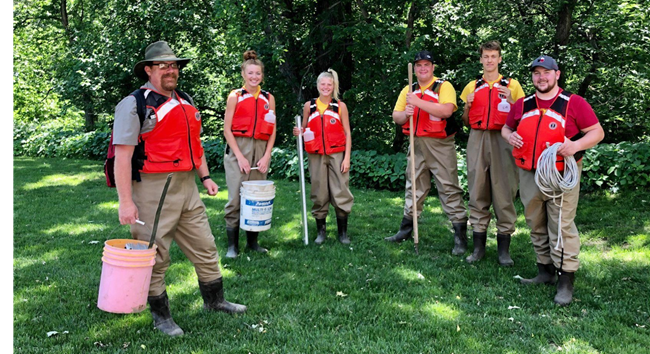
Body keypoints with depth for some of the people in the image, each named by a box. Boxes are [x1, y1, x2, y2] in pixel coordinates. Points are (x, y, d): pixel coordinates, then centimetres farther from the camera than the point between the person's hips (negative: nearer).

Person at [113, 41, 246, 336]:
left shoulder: (185, 102, 15)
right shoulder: (134, 105, -9)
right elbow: (122, 155, -15)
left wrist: (205, 177, 16)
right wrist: (125, 202, -19)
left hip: (187, 188, 7)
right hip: (152, 191, -7)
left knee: (205, 248, 15)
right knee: (155, 257, 4)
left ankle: (214, 301, 31)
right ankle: (161, 316, 21)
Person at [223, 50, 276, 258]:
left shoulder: (268, 98, 12)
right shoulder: (235, 96, 3)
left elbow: (272, 131, 10)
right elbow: (227, 129, -1)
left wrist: (267, 156, -2)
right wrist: (240, 156, -9)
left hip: (261, 149, 3)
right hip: (237, 148, -3)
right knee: (236, 197, -6)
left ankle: (252, 241, 17)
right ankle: (232, 245, 1)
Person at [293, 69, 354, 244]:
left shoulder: (340, 106, 4)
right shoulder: (309, 106, 8)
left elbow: (347, 133, 4)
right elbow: (304, 130, 17)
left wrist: (347, 157, -3)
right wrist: (298, 132, -7)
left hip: (337, 154, -1)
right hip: (316, 156, 2)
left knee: (341, 193, -3)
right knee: (319, 194, 5)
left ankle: (343, 232, 9)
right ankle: (321, 231, 17)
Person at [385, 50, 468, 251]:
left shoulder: (444, 86, -5)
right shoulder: (408, 91, 13)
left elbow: (446, 110, -22)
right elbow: (396, 117, 10)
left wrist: (418, 102, -23)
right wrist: (405, 113, -13)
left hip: (440, 144, -5)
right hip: (417, 144, 6)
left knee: (449, 188, -5)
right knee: (414, 187, 14)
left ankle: (460, 235, 2)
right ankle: (406, 229, 26)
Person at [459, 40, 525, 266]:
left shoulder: (512, 85, 9)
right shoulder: (472, 86, 16)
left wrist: (510, 100, -10)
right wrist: (467, 106, -1)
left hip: (502, 140, -2)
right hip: (477, 140, 2)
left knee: (504, 192, -4)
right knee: (477, 191, 2)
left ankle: (504, 248, 2)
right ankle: (478, 245, 9)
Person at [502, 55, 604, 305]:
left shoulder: (574, 103, -1)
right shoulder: (522, 105, 11)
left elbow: (597, 131, 0)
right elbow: (506, 127, 23)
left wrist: (576, 145, -19)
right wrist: (509, 136, -1)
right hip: (528, 175, 5)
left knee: (561, 226, -7)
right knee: (536, 226, 12)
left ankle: (566, 281, 0)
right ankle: (545, 272, 26)